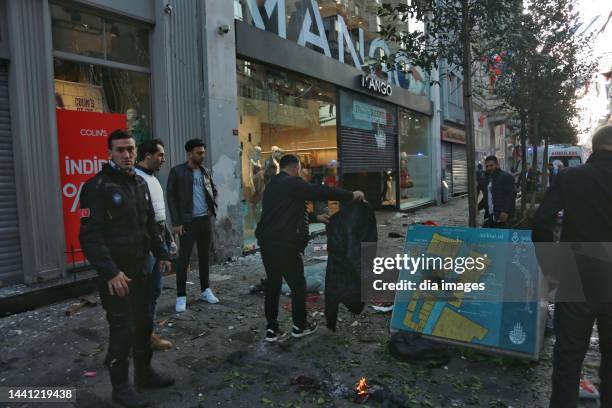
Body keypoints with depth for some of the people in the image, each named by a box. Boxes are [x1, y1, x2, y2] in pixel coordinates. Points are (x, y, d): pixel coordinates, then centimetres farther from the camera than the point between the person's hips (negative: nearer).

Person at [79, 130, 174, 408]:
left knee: (144, 324, 16)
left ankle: (144, 372, 33)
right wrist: (110, 272, -25)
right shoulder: (97, 186, -13)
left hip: (141, 269, 7)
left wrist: (161, 253, 15)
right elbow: (90, 236, -19)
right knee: (122, 330, 1)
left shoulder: (140, 183, 11)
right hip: (115, 273, -7)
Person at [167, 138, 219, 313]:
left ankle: (205, 290, 24)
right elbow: (171, 197, -7)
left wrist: (212, 206, 6)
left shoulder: (205, 172, 9)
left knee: (204, 256, 12)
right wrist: (176, 222, -12)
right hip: (188, 221, -5)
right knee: (184, 259, -2)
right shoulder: (177, 171, -6)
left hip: (205, 220, 5)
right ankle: (181, 296, 8)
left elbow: (213, 190, 24)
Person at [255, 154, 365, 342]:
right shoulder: (293, 183, -10)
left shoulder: (272, 184, 17)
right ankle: (300, 326, 23)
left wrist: (315, 217, 27)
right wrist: (352, 195, -4)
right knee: (298, 285, 9)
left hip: (266, 242, 9)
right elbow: (321, 191, -15)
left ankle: (271, 328, 22)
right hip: (285, 245, -8)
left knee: (272, 284, 16)